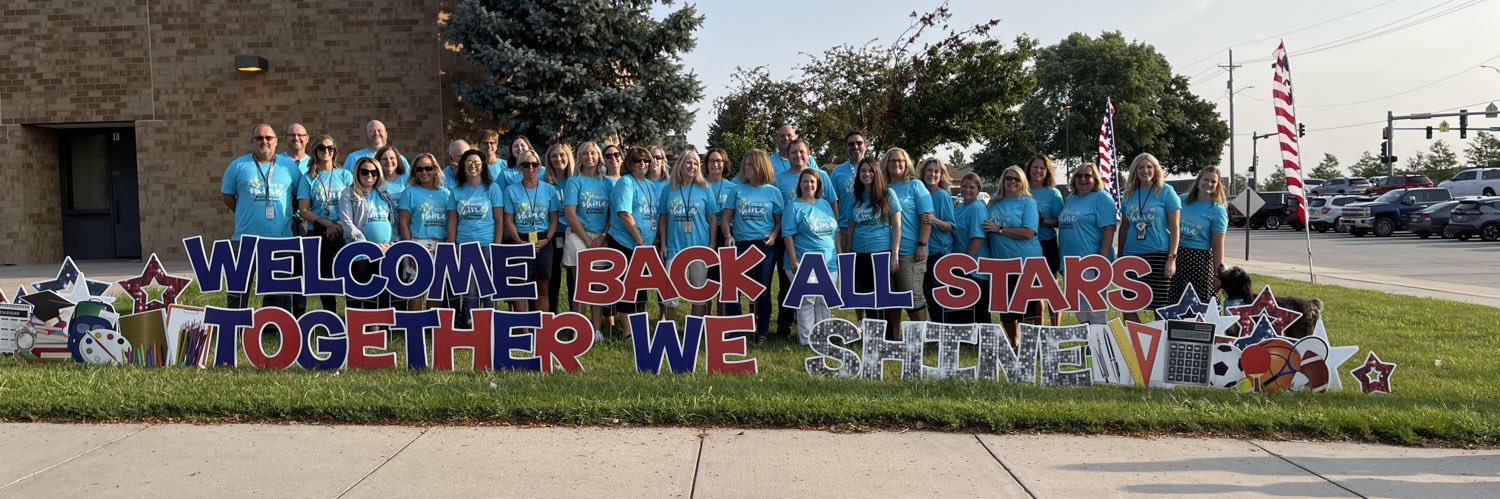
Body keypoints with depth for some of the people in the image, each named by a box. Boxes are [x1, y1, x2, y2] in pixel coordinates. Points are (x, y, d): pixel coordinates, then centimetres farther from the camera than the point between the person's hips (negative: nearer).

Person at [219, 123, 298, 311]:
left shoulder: (288, 166, 7)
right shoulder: (238, 165, 4)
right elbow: (226, 195, 10)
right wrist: (245, 215, 7)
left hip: (281, 239, 1)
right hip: (245, 238, -1)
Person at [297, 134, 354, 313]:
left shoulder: (345, 175, 8)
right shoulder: (308, 178, 7)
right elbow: (303, 210, 0)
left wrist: (340, 225, -13)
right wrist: (327, 223, -14)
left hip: (344, 233, -1)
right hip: (318, 234, 1)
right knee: (325, 278, 6)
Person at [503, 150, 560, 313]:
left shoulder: (549, 189, 5)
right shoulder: (511, 190, 3)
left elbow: (554, 218, 5)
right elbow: (509, 220, 1)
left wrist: (546, 240, -9)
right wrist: (519, 241, -12)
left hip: (543, 242, 1)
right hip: (520, 241, -1)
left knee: (543, 289, 5)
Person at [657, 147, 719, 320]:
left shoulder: (704, 189, 1)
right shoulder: (669, 189, 4)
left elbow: (713, 219, 2)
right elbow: (664, 218, 9)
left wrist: (712, 245, -3)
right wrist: (663, 244, 2)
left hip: (700, 247, -1)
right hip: (675, 248, 1)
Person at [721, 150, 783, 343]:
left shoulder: (773, 192, 3)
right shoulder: (737, 189, 5)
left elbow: (779, 220, 7)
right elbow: (726, 217, 5)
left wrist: (774, 235, -11)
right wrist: (728, 236, -11)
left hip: (764, 246, -1)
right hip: (740, 245, 1)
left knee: (763, 291, 5)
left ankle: (762, 332, 14)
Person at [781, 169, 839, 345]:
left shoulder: (824, 204, 14)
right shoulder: (794, 207, -2)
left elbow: (835, 231, 18)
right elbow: (788, 235, -9)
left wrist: (839, 255, 12)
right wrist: (794, 261, -16)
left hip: (829, 263, 5)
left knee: (824, 303, 8)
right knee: (807, 302, -4)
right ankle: (806, 340, 3)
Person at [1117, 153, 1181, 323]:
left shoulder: (1166, 191, -1)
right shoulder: (1128, 194, 11)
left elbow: (1174, 228, -4)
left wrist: (1172, 258, -11)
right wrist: (1119, 257, 14)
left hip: (1158, 256, -4)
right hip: (1131, 257, 4)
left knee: (1160, 308, 2)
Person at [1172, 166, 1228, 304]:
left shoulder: (1217, 210, -1)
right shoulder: (1182, 200, 9)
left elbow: (1217, 246, -2)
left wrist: (1217, 274, -4)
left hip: (1200, 259, -3)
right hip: (1176, 256, 3)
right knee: (1173, 303, 1)